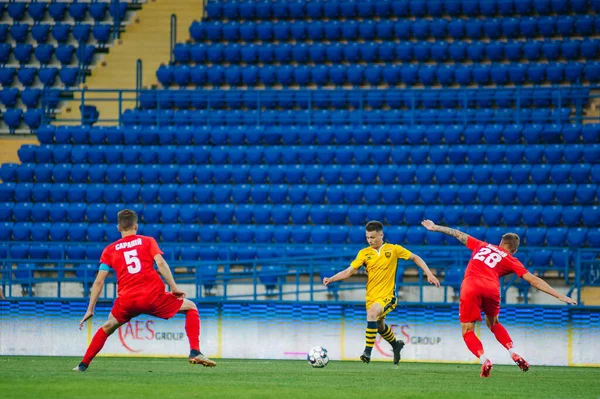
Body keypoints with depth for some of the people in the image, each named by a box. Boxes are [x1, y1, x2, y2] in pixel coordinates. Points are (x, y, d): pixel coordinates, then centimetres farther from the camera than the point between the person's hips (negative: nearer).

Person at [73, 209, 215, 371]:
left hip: (127, 301, 2)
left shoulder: (110, 250, 16)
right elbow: (160, 263, -5)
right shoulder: (148, 241, 12)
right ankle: (195, 352, 2)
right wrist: (174, 288, -4)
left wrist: (90, 310, 13)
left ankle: (83, 364, 21)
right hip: (153, 297, -2)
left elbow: (99, 281, 10)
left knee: (107, 328, 27)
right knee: (191, 307, 18)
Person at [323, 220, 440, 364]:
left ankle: (368, 351, -29)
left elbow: (415, 258, 6)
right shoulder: (364, 253, 0)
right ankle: (396, 345, 53)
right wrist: (331, 279, -17)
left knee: (372, 313, -32)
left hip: (387, 295, -5)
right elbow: (349, 271, -2)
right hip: (371, 297, 5)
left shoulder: (393, 249, -4)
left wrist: (429, 274, -1)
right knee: (380, 327, 21)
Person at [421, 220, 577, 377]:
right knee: (493, 324, 27)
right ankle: (514, 353, 11)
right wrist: (559, 295, 17)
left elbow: (459, 235, 34)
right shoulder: (510, 260, 20)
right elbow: (534, 280, 15)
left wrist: (435, 228, 47)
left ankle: (484, 360, -17)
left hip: (470, 287, -1)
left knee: (467, 332, 6)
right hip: (491, 288, 1)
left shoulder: (481, 246, 27)